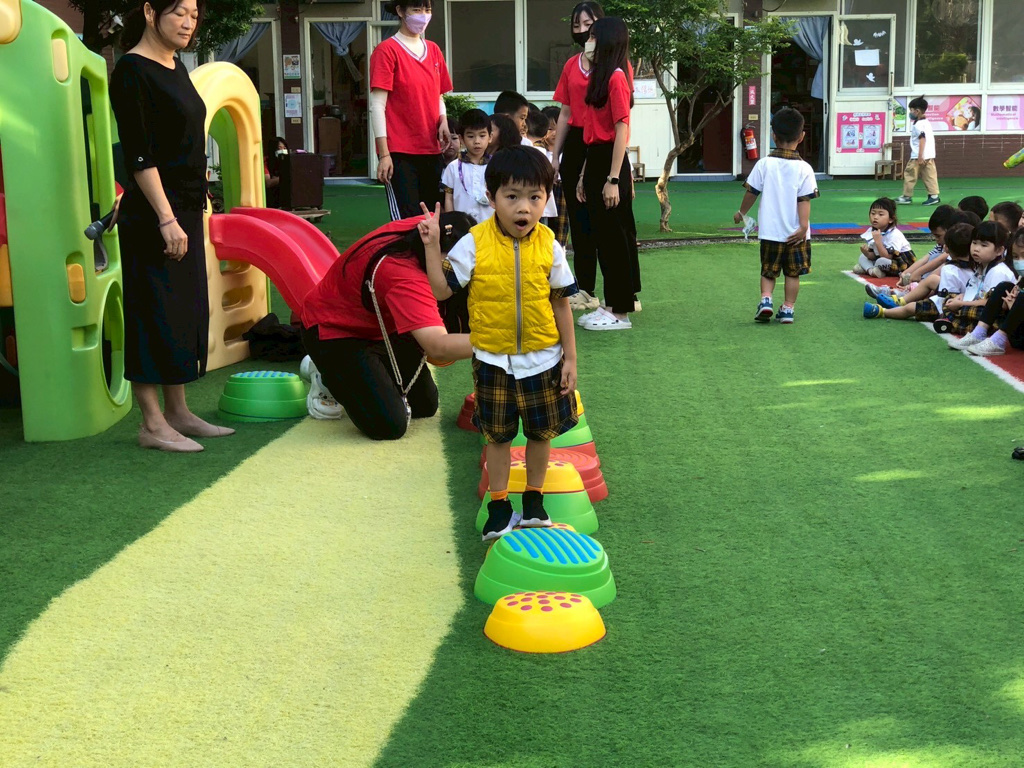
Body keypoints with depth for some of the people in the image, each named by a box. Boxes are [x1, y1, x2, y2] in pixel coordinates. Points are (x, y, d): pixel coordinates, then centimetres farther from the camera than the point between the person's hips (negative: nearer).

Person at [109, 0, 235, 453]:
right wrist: (166, 219, -23)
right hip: (152, 213, -9)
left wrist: (194, 206, 18)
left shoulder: (175, 67, 14)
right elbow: (138, 156, -18)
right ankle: (152, 424, 2)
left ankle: (178, 413, 20)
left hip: (185, 211, 9)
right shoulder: (131, 72, -12)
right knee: (155, 313, -5)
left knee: (188, 311, 12)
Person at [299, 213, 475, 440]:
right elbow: (437, 347, -53)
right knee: (389, 425, -19)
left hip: (380, 326, 9)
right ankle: (328, 377, 7)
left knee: (426, 405, 11)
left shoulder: (425, 224, -21)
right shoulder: (403, 274, -44)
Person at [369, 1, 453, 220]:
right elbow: (378, 104, -9)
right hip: (400, 153, -6)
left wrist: (443, 121, 1)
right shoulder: (387, 50, -5)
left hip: (432, 150, 6)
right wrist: (384, 154, -14)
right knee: (407, 221, -9)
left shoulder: (434, 50, 14)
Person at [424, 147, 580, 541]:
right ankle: (498, 503, 27)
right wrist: (432, 247, -24)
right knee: (497, 434, 11)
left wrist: (570, 357, 0)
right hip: (493, 360, -1)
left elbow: (560, 304, -2)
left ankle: (534, 499, 34)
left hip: (542, 358, 1)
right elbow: (441, 289, -13)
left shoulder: (549, 246, -9)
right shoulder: (474, 244, -14)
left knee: (541, 431, 14)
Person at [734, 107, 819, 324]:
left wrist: (742, 213, 17)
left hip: (769, 231, 1)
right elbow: (804, 200, -12)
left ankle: (766, 299, -5)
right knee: (793, 273, 13)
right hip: (795, 233, -1)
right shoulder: (804, 169, -8)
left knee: (768, 270, 14)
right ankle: (788, 308, 14)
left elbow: (751, 192, 2)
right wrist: (803, 227, -12)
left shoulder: (764, 164, -5)